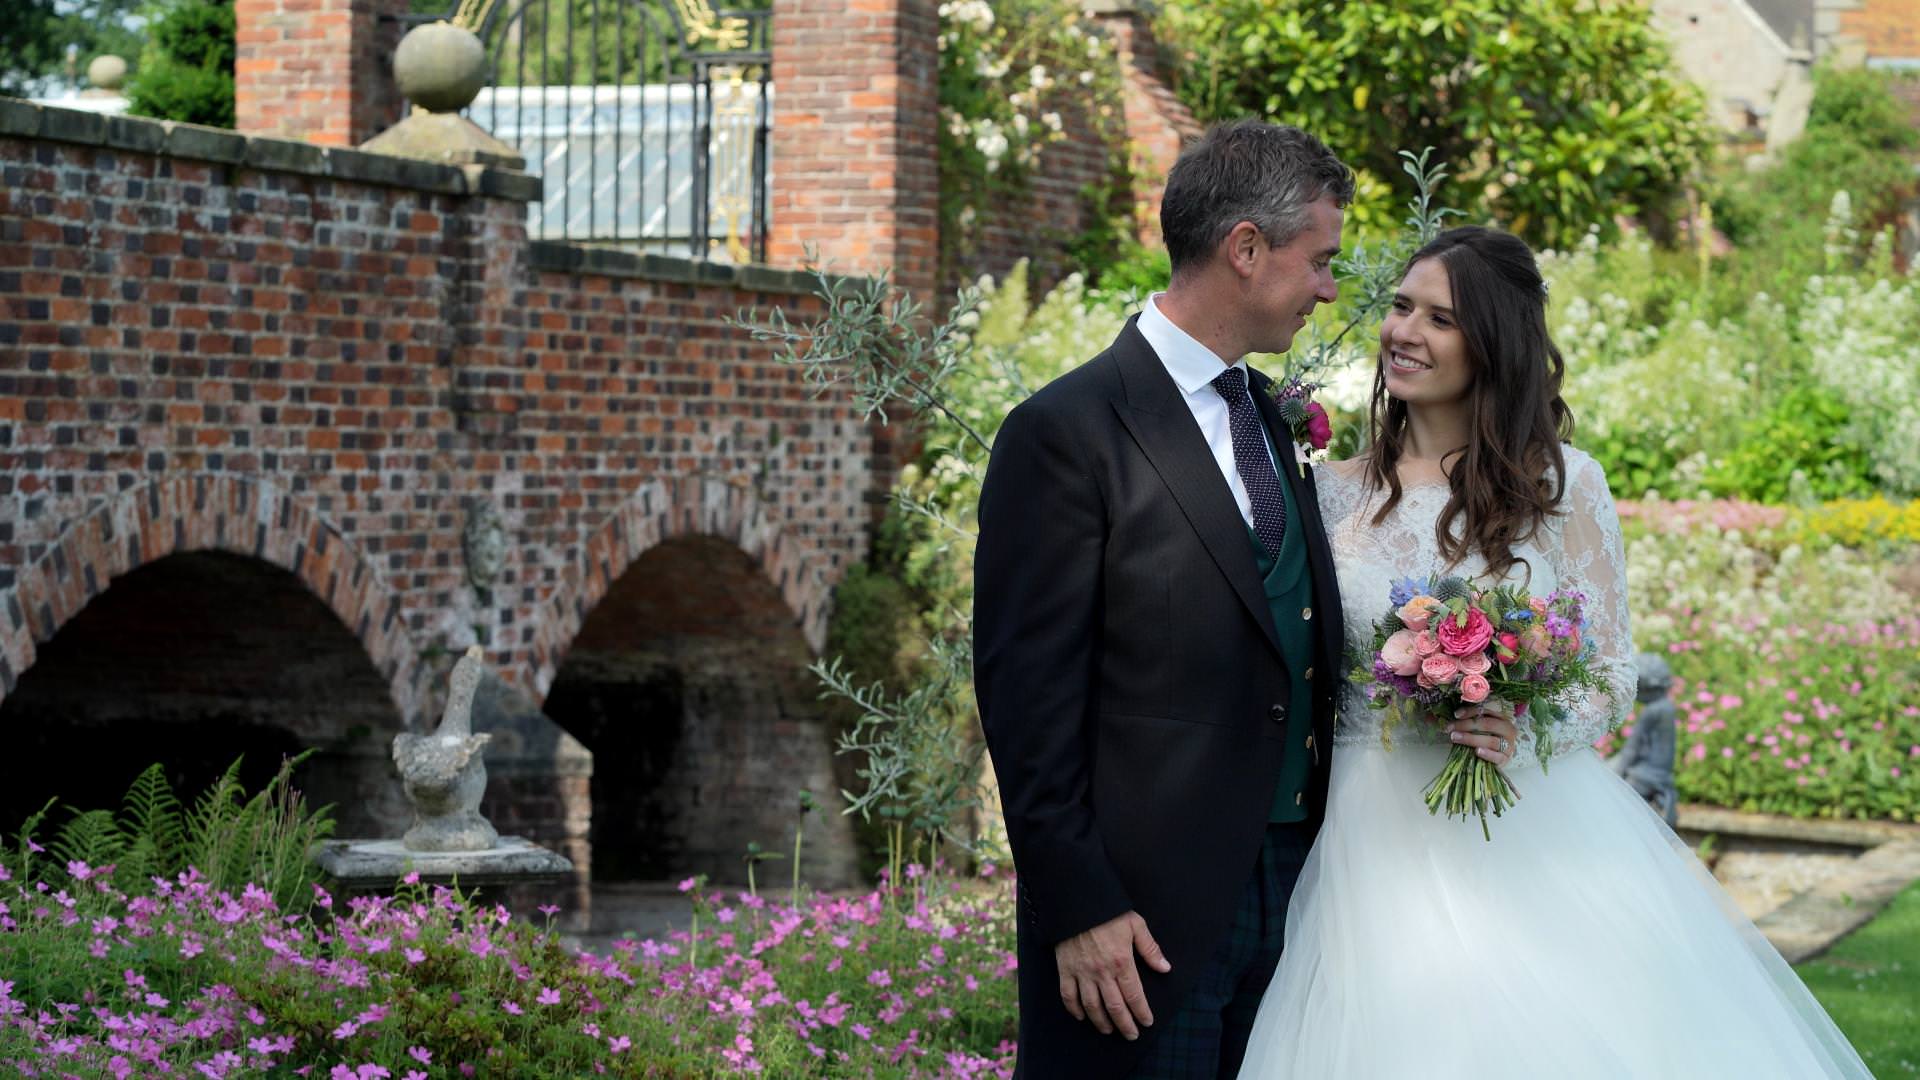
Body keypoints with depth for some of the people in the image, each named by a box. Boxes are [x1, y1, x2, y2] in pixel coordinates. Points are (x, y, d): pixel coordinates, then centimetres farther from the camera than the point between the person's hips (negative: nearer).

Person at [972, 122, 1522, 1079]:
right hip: (1147, 908, -7)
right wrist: (1079, 909, -16)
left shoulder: (1278, 417, 14)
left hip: (1294, 883, 7)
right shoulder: (1065, 434, -11)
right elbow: (1026, 691, -13)